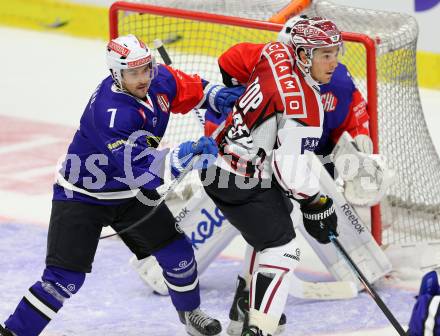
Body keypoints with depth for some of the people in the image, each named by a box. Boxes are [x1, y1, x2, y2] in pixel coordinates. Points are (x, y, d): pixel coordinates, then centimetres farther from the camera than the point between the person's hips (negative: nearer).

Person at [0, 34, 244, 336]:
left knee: (177, 252, 7)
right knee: (65, 277, -15)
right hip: (81, 195, -7)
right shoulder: (110, 112, -36)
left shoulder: (159, 79, -12)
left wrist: (220, 97, -8)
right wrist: (183, 157, -52)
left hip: (130, 192, 7)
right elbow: (138, 167, -41)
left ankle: (189, 312, 33)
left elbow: (190, 90, 10)